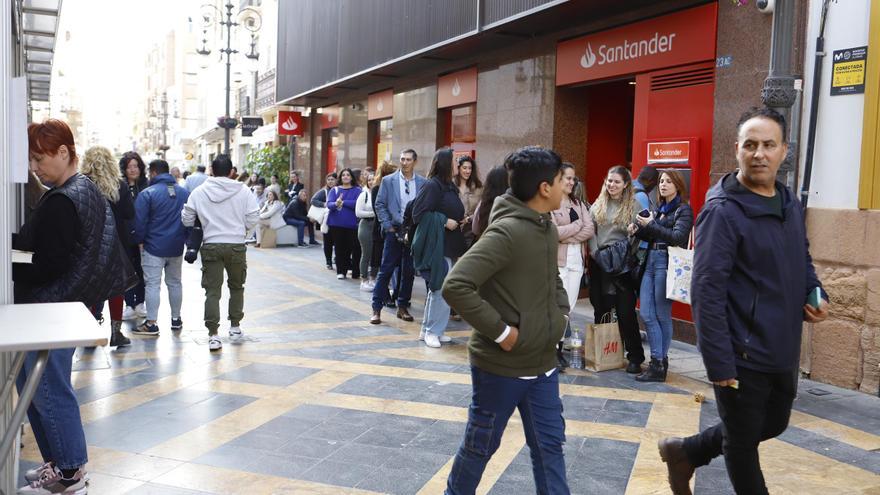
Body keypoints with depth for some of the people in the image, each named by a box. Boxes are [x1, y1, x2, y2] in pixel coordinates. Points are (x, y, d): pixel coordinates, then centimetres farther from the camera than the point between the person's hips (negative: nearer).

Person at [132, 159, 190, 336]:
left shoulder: (147, 194, -11)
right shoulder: (185, 193, 5)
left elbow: (140, 222, -11)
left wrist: (140, 241, 3)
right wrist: (185, 239, 16)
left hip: (154, 247, -5)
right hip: (177, 247, 5)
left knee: (153, 284, -2)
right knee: (175, 283, 16)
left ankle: (151, 324, -2)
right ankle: (176, 319, 24)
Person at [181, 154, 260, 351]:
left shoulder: (199, 192, -1)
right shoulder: (243, 191, -4)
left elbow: (187, 219, 3)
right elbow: (253, 218, -4)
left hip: (211, 246, 0)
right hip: (236, 245, 0)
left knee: (212, 291, 2)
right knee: (236, 286, 19)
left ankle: (213, 335, -4)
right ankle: (235, 327, 28)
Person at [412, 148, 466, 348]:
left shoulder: (450, 186, 14)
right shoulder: (432, 186, -13)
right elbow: (418, 214, -16)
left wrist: (458, 220, 6)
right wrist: (444, 221, -16)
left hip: (449, 244, 9)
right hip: (436, 244, -9)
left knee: (437, 288, 14)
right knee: (442, 288, -8)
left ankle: (428, 329, 23)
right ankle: (433, 331, 4)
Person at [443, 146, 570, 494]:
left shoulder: (548, 229, 4)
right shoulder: (506, 232, -24)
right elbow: (455, 286, -31)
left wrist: (561, 313, 7)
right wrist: (499, 331, -24)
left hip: (542, 362, 8)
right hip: (502, 364, -7)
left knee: (549, 444, 15)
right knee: (481, 445, 12)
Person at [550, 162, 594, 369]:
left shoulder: (579, 203, 15)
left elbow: (590, 230, 3)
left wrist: (566, 235, -10)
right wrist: (577, 224, -6)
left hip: (577, 259, 6)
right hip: (556, 260, -6)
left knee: (569, 307, 8)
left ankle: (557, 347, 19)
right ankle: (552, 350, 4)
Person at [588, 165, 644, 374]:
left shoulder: (633, 206, -2)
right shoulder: (597, 206, 10)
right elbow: (591, 231, 5)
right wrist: (596, 253, -7)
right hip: (599, 263, 4)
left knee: (626, 311, -4)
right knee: (600, 309, 12)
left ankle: (635, 357, 5)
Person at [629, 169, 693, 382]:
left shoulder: (684, 210, -4)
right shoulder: (659, 208, 16)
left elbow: (678, 237, -16)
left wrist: (650, 225, -17)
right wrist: (638, 230, 1)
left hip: (667, 263, -7)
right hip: (651, 260, 7)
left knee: (662, 315, 1)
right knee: (646, 314, 2)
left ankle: (660, 363, 10)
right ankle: (658, 361, 8)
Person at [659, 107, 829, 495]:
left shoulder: (791, 203, 6)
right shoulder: (723, 211, -18)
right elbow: (707, 292, -22)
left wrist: (816, 295, 1)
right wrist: (720, 363, -23)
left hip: (784, 351, 8)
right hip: (743, 355, -8)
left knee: (772, 425, 24)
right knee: (742, 443, 10)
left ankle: (685, 453, 39)